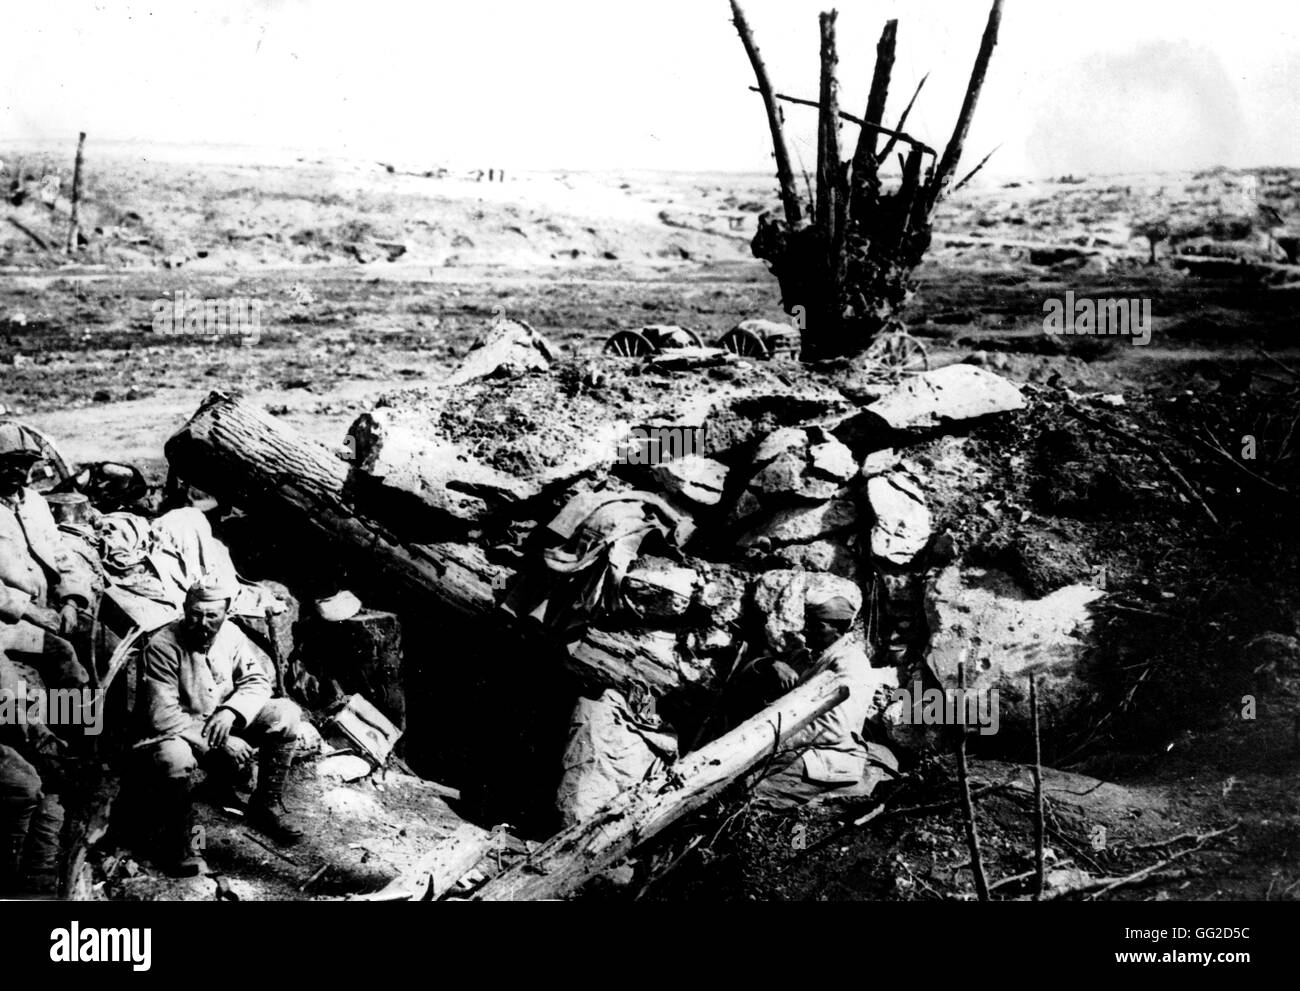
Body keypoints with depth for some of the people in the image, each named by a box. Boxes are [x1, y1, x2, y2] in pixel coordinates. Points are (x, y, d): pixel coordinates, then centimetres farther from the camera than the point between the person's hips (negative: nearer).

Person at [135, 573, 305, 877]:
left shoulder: (231, 634, -4)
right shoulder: (163, 646, -22)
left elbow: (257, 681, 1)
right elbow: (163, 715, -26)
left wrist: (231, 711, -22)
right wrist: (219, 744, -30)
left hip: (219, 724, 6)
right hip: (175, 733, -6)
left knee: (285, 713, -11)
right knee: (175, 759, -41)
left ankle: (267, 805, 3)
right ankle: (176, 846, -15)